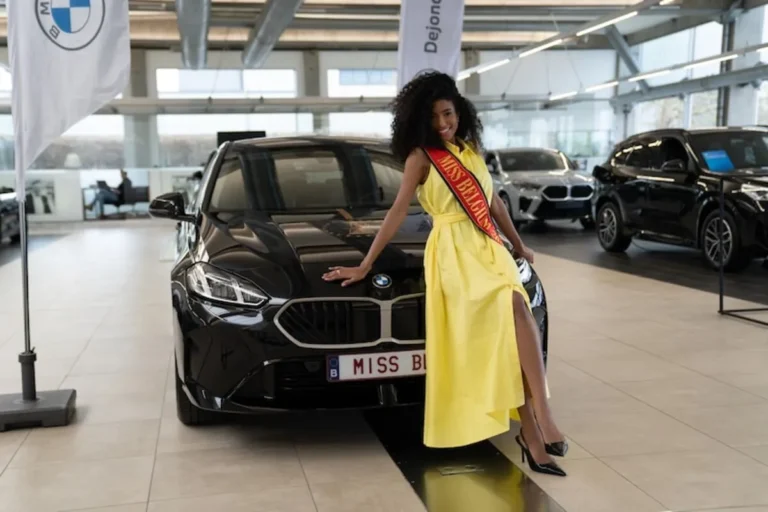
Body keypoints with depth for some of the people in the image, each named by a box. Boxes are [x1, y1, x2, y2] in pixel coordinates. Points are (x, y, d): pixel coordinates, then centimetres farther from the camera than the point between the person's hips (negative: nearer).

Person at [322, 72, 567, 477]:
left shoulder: (472, 149, 18)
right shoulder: (421, 157, 2)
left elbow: (494, 202, 27)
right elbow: (398, 212, -1)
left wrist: (519, 246, 32)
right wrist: (365, 265, -5)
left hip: (489, 246, 5)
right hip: (453, 251, -5)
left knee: (504, 337, -13)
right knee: (515, 307, -29)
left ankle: (531, 435, -12)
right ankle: (541, 418, -31)